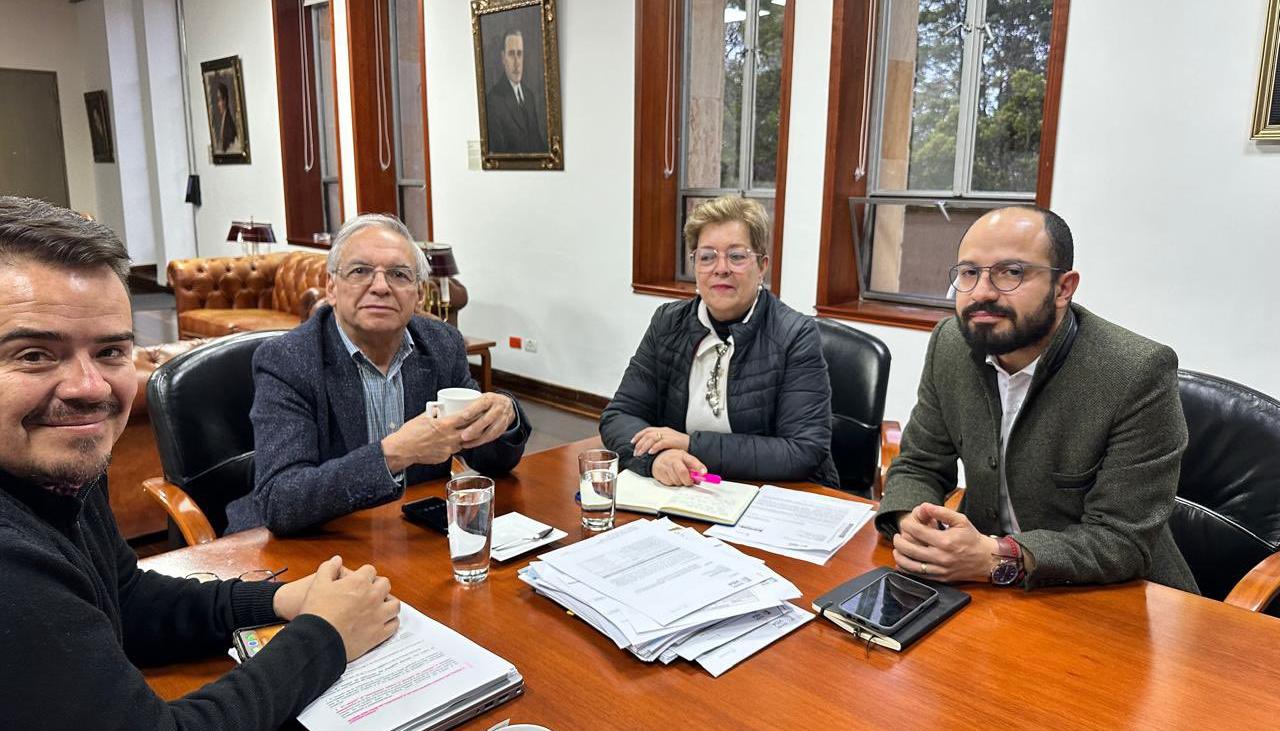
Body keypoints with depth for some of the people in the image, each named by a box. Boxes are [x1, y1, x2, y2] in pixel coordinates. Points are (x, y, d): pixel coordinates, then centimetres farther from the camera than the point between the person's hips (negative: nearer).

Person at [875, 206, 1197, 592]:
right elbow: (917, 467, 2)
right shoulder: (950, 346, -5)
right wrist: (912, 525, -20)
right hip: (985, 590, 5)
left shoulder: (1139, 374, -20)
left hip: (1106, 597, -5)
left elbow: (1124, 541, -19)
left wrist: (996, 558, -32)